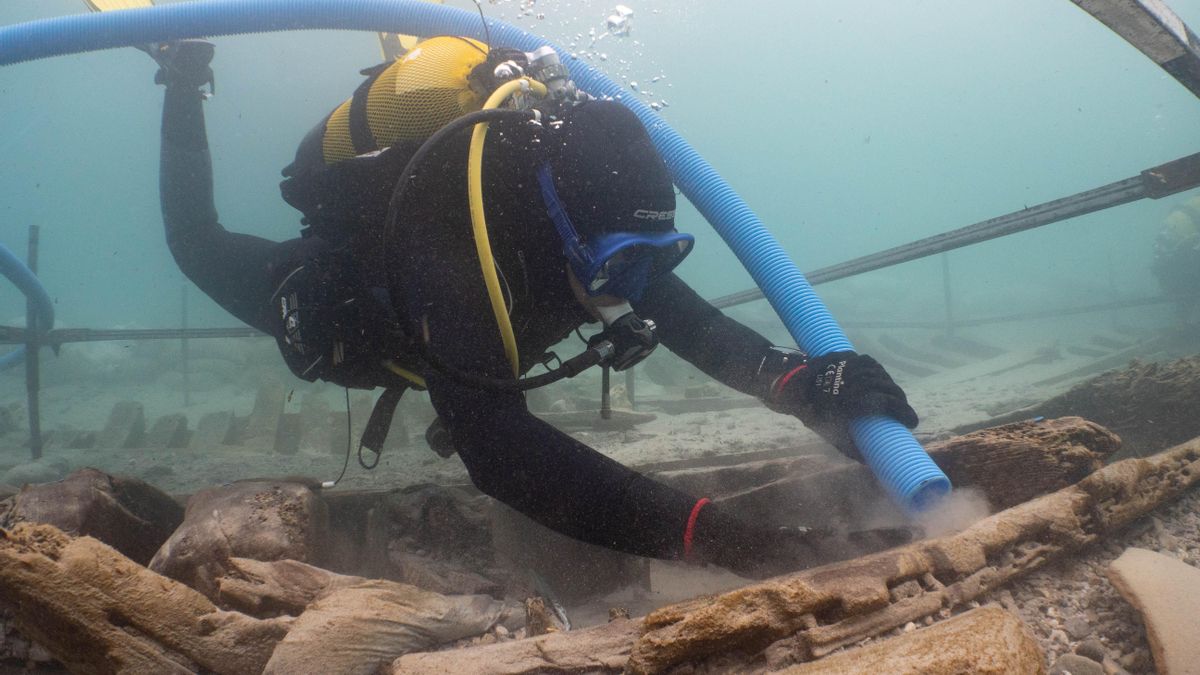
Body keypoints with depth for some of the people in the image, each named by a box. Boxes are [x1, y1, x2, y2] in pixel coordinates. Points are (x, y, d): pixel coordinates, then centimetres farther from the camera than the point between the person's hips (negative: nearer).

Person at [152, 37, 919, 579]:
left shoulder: (579, 200, -33)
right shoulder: (448, 245, -52)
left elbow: (683, 315, -27)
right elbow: (500, 451, -63)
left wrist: (796, 377, -48)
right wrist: (727, 540, -72)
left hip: (400, 304, 4)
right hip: (324, 294, -4)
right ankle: (186, 87, 37)